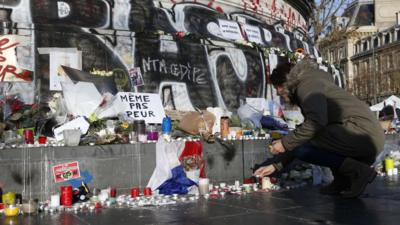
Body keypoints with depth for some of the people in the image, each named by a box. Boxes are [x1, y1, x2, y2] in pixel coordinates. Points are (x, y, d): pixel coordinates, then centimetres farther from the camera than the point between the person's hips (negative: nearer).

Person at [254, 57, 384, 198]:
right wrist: (276, 165, 27)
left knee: (301, 148, -13)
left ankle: (357, 171, -9)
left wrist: (285, 143, -12)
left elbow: (316, 122, -22)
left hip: (362, 132, -10)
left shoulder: (308, 84, -3)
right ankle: (342, 179, 9)